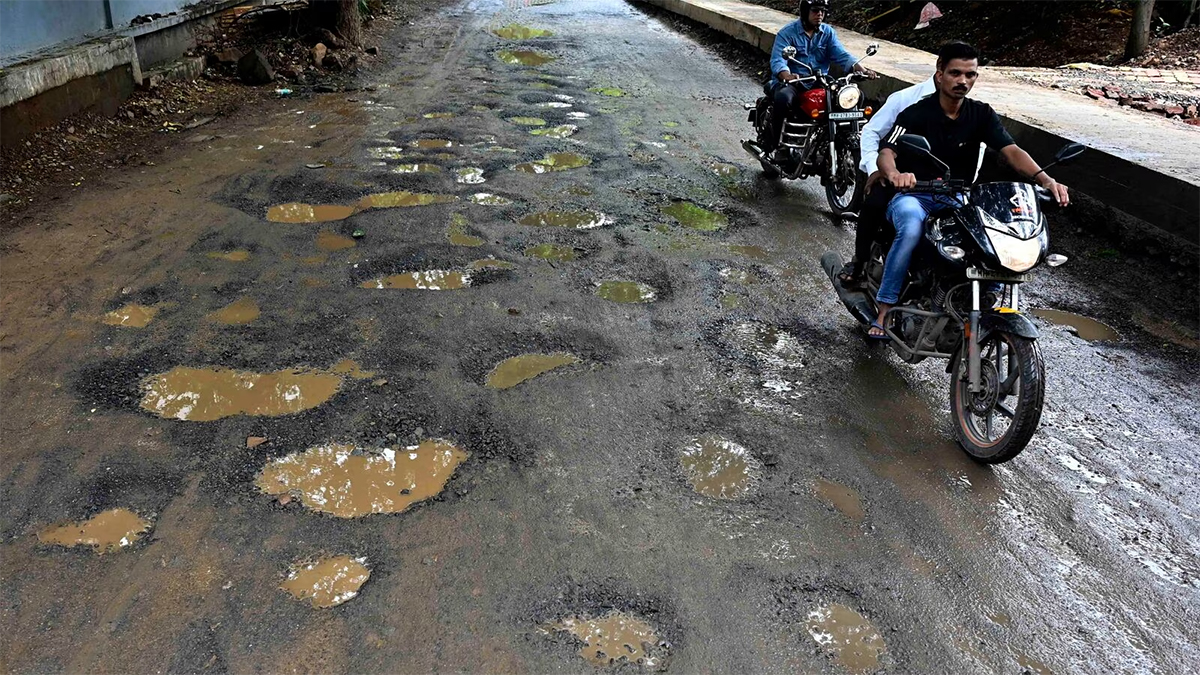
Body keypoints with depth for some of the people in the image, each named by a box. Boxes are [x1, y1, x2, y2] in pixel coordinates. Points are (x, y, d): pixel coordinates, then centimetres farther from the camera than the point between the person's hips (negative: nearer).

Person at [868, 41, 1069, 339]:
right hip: (913, 195, -4)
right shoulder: (916, 113, -9)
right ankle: (883, 309, -29)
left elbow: (1011, 150, -8)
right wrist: (895, 174, -48)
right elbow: (885, 153, -22)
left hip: (957, 200, 4)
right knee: (912, 227, -39)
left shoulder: (981, 115, 4)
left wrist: (1045, 179, -27)